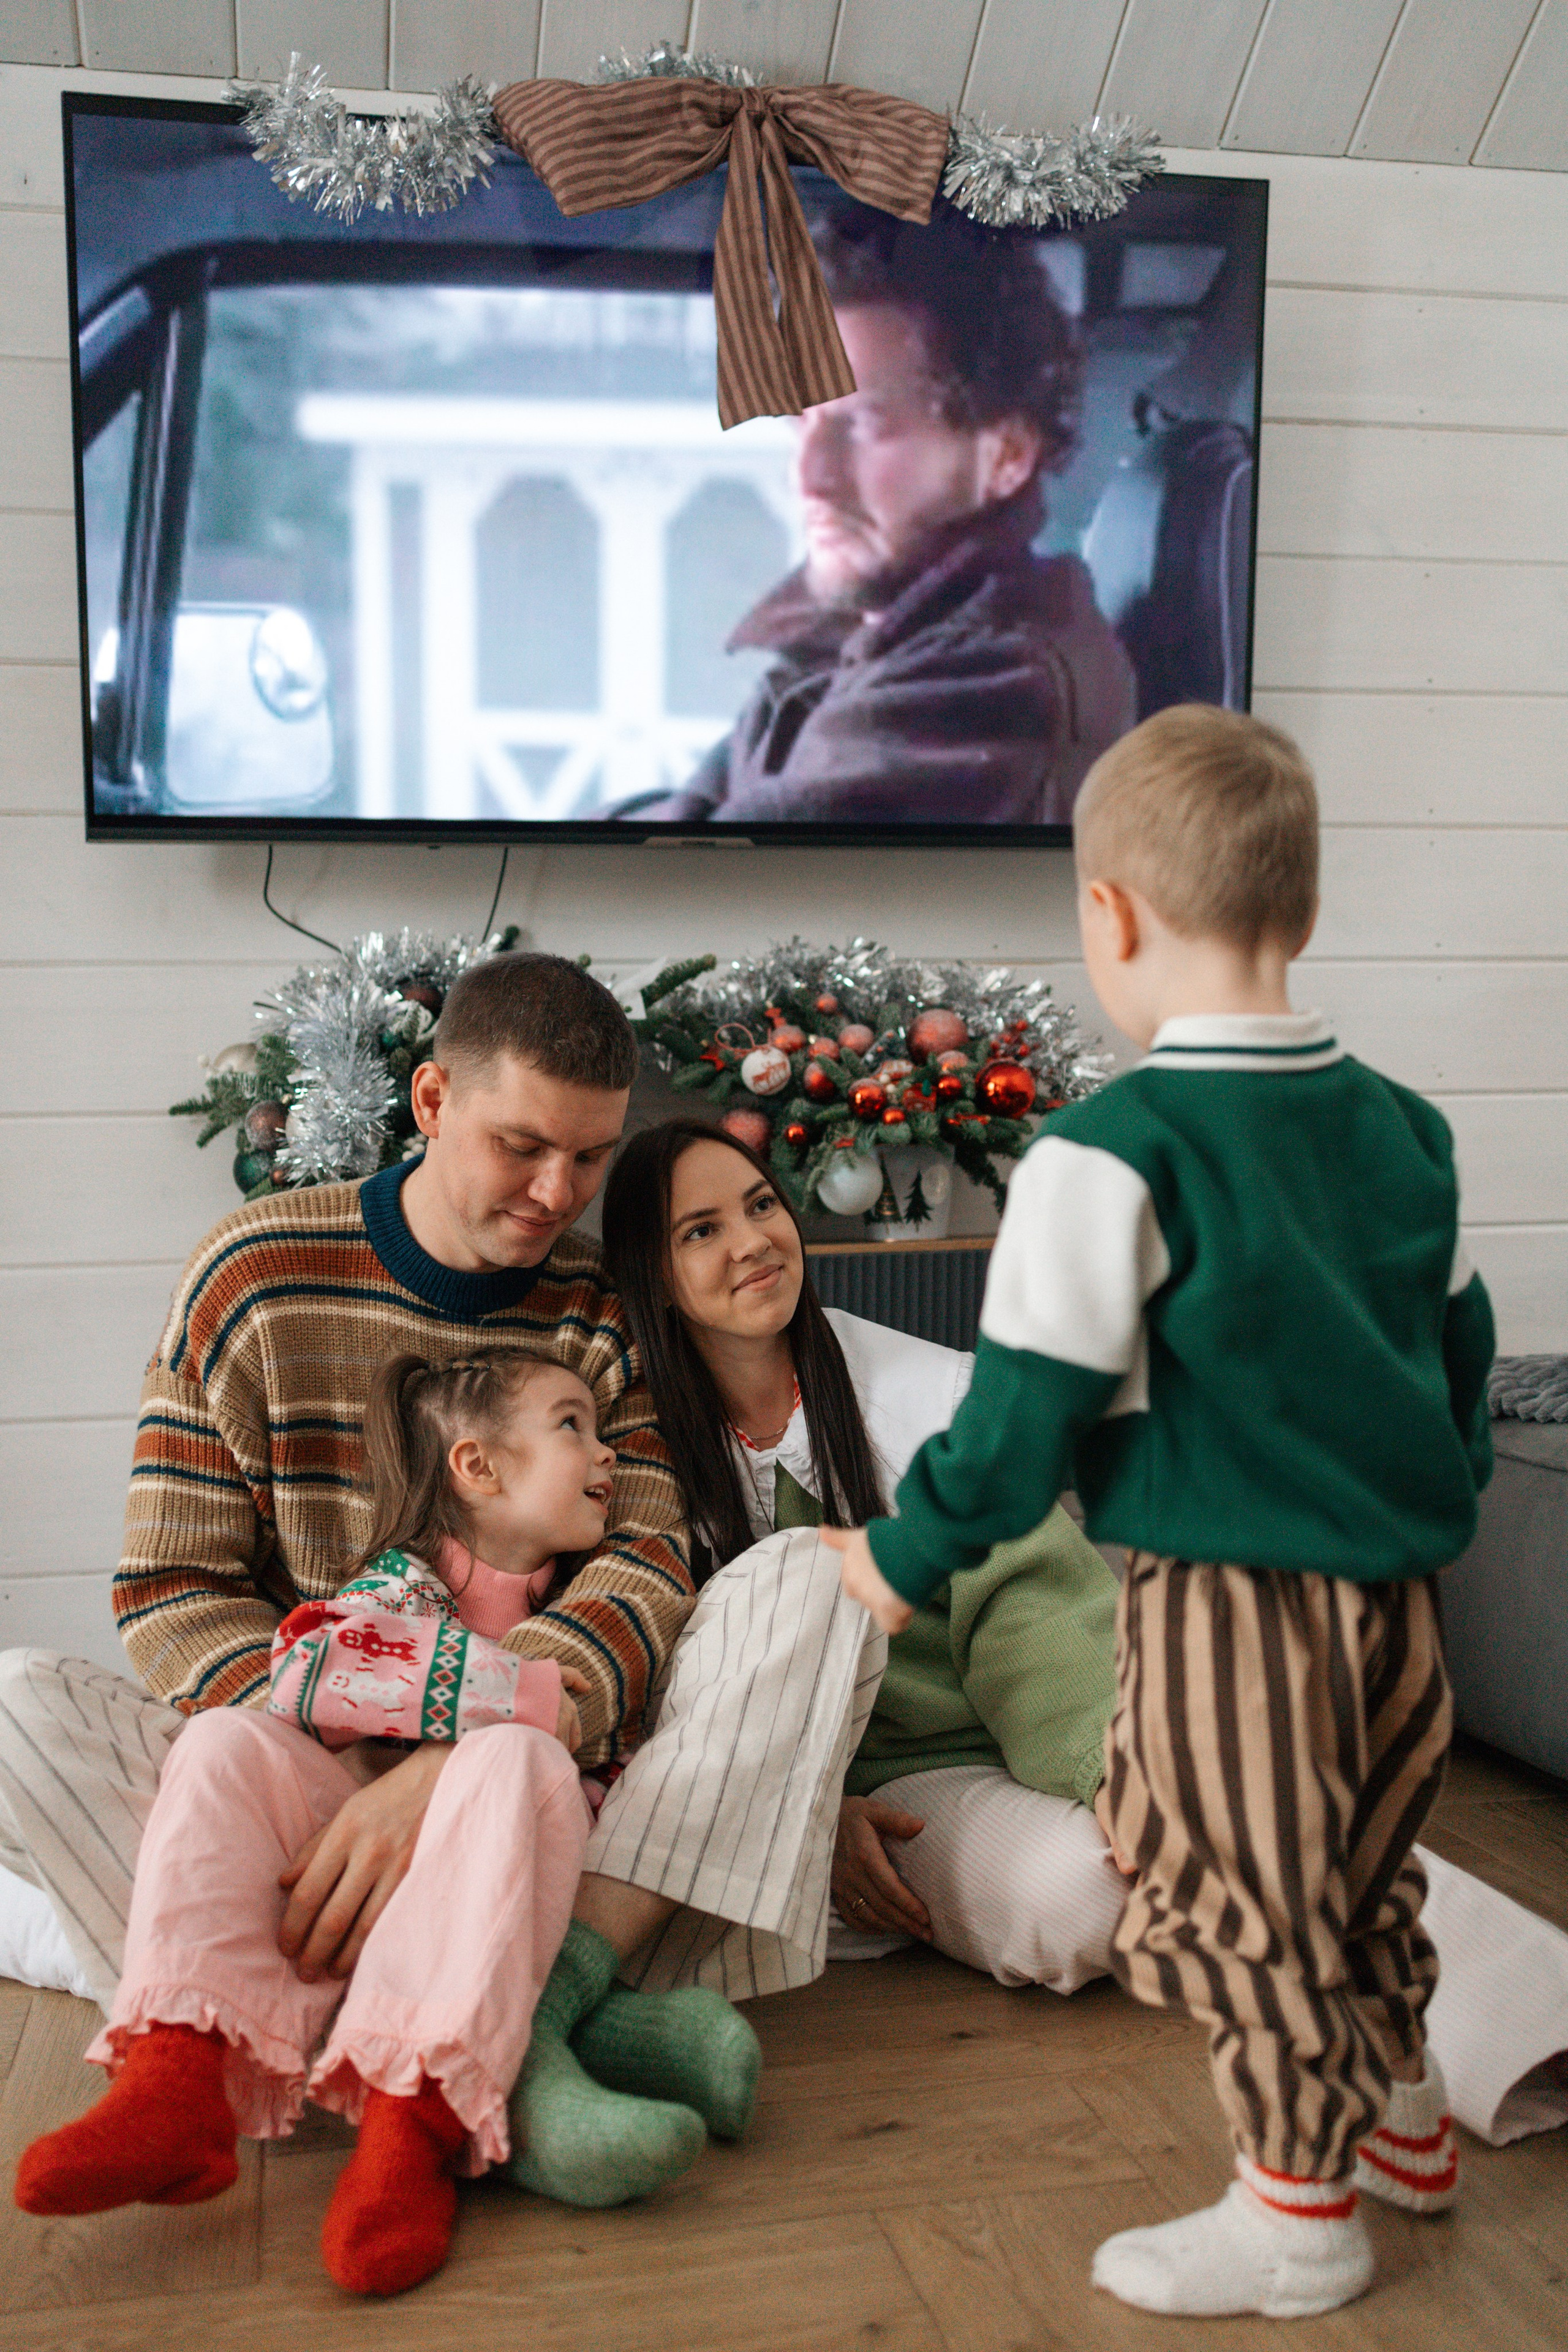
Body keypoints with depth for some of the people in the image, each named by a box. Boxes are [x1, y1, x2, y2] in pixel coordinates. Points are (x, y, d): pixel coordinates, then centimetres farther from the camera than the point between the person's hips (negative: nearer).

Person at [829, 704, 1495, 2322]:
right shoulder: (1402, 1127, 4)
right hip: (1398, 1587, 8)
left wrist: (906, 1554, 0)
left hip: (1226, 1599, -8)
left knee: (1243, 1904, 9)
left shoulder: (1109, 1154, -18)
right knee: (1363, 1876, 25)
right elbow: (1461, 1348, 15)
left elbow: (1030, 1407, -15)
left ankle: (1300, 2207, 22)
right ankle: (1403, 2123, 43)